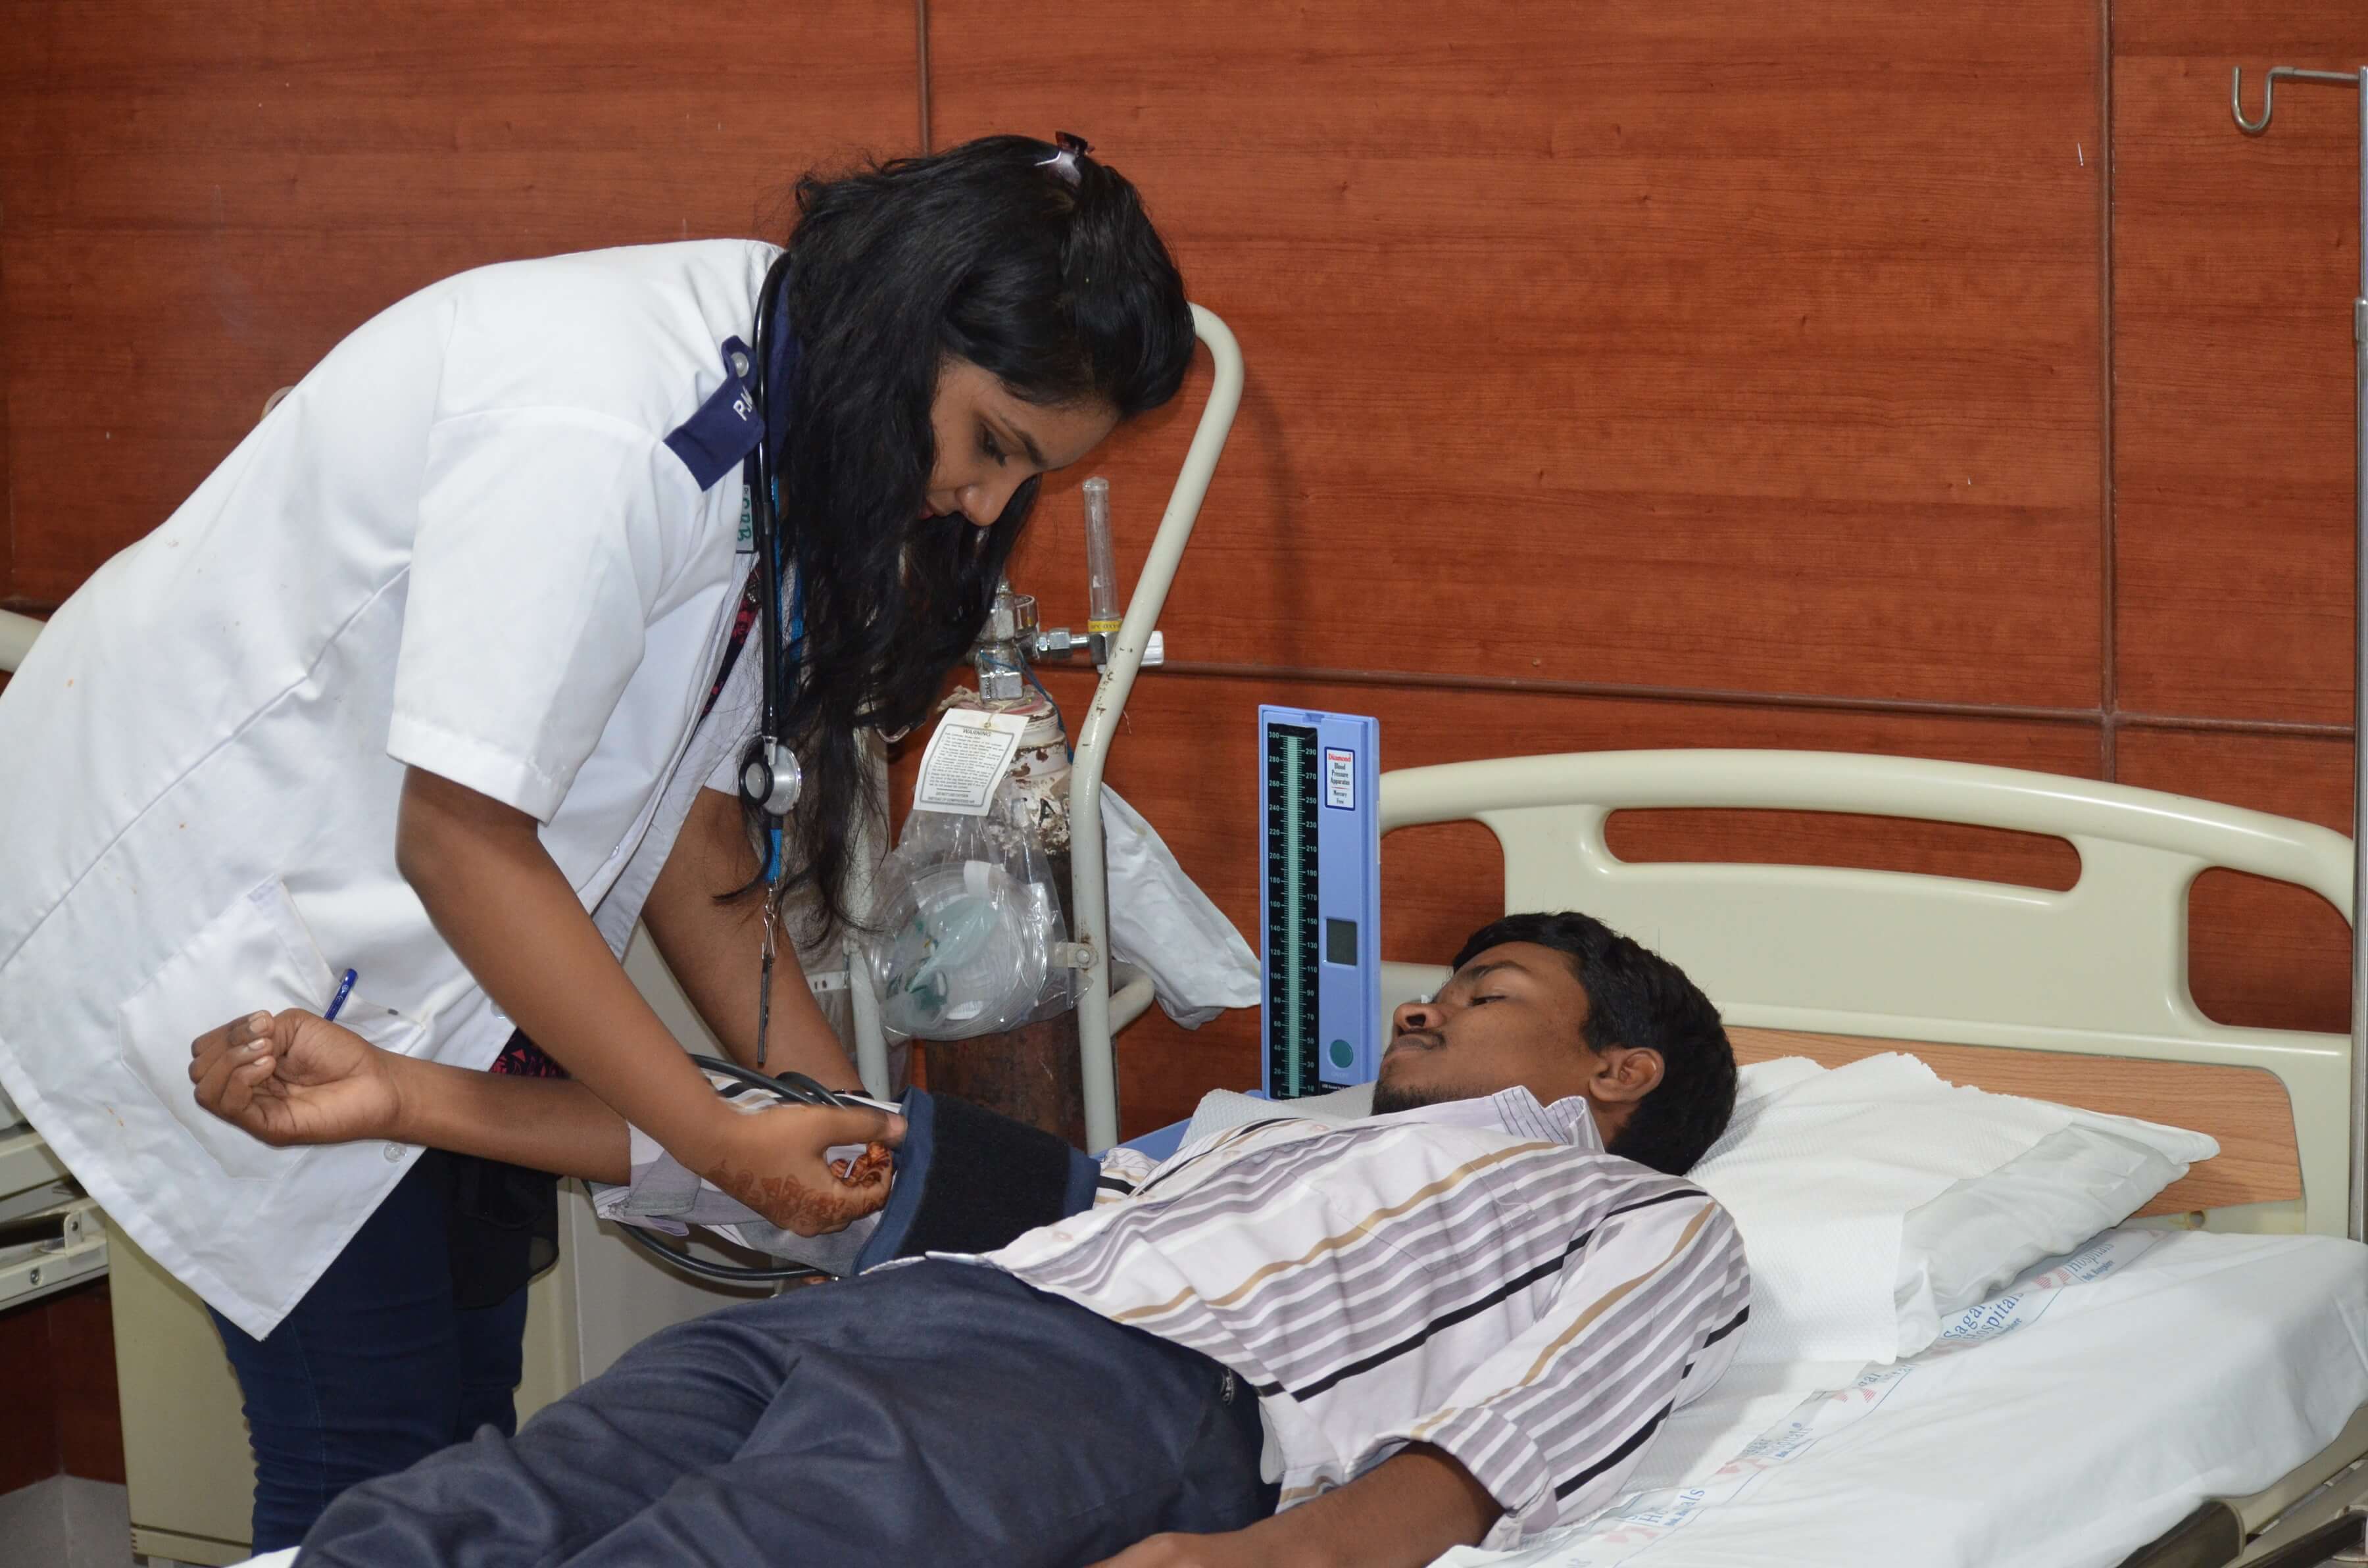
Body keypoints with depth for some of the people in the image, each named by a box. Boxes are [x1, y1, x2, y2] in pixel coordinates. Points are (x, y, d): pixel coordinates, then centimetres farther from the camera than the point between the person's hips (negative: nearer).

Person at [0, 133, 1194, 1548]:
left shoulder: (776, 421, -1)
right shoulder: (594, 435, -31)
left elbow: (687, 810, 3)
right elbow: (460, 841, -28)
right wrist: (723, 1141, -24)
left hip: (384, 920, 9)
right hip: (194, 889, -9)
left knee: (472, 1384, 8)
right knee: (376, 1444, -8)